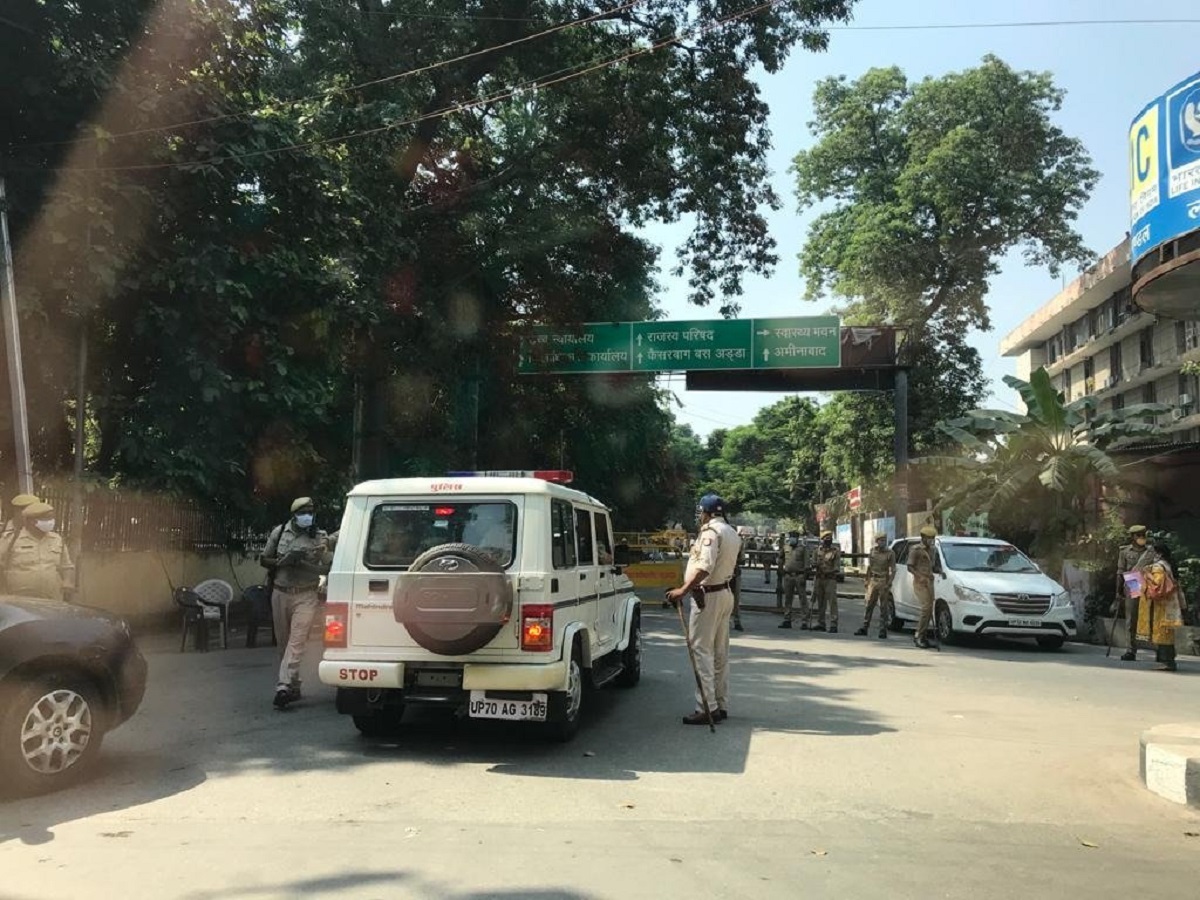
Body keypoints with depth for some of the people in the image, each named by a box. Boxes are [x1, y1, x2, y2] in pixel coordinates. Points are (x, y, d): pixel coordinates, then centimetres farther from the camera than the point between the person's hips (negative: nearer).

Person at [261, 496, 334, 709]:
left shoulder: (320, 538, -2)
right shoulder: (279, 532, 4)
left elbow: (329, 567, -5)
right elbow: (264, 560, 10)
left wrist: (303, 564, -18)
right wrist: (282, 561, -10)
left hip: (305, 597, -3)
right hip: (280, 594, 3)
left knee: (296, 641, -14)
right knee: (284, 642, 10)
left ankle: (284, 686, -20)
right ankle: (293, 687, 22)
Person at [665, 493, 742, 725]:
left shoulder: (711, 531, -15)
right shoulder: (732, 533, 16)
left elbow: (705, 567, -27)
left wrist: (683, 590, -31)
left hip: (707, 595, -10)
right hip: (725, 593, 10)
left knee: (701, 650, -6)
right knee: (720, 652, 13)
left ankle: (707, 708, -7)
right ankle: (721, 706, 19)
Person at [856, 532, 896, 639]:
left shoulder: (890, 554, -3)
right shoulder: (872, 551, 9)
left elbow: (893, 570, -5)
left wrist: (889, 583, -14)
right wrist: (867, 580, 12)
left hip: (883, 582, -4)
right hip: (873, 581, 4)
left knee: (883, 607, -1)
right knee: (869, 605, 5)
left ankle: (883, 631, 3)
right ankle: (865, 628, 10)